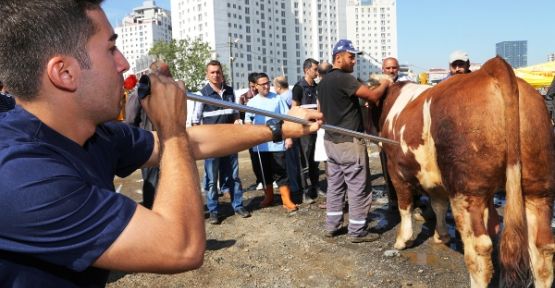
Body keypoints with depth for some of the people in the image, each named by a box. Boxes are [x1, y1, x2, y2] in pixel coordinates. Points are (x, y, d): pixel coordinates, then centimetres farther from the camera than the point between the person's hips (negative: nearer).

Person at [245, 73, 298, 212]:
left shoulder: (277, 99, -1)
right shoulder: (252, 102, 5)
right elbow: (248, 120, 12)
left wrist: (288, 137, -6)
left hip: (277, 142, -3)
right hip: (261, 144, 3)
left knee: (280, 172, -2)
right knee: (265, 172, 13)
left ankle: (287, 200, 3)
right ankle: (268, 197, 27)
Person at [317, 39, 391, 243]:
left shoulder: (323, 81, 12)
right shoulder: (344, 78, -16)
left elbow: (320, 112, 19)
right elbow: (373, 96, -19)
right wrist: (385, 84, -1)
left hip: (331, 140, 9)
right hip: (349, 142, -9)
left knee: (335, 186, 15)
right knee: (358, 188, 1)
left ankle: (331, 226, 22)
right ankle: (357, 232, 10)